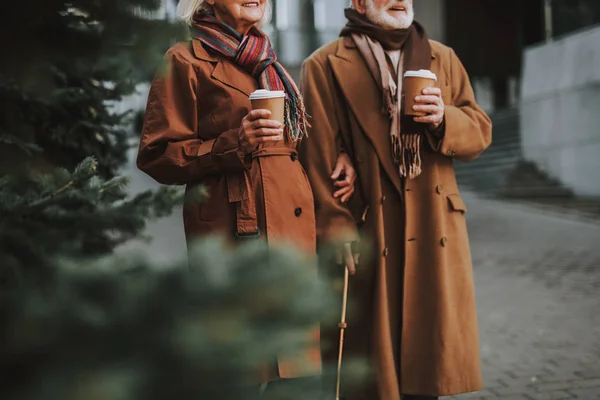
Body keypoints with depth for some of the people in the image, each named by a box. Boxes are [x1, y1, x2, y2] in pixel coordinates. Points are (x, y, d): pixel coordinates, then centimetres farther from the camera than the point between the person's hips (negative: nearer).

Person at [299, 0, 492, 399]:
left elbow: (481, 131, 12)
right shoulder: (325, 66, -1)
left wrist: (444, 119, -9)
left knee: (428, 351, 11)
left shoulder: (443, 59, 13)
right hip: (370, 240, -4)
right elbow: (320, 157, -6)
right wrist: (336, 228, -13)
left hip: (435, 235, 4)